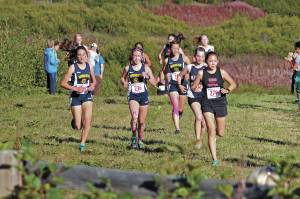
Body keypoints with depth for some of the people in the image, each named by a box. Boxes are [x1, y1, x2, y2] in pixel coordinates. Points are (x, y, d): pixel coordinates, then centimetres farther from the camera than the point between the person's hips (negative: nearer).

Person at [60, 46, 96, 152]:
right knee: (78, 126, -2)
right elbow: (63, 83, -11)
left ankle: (82, 143, -1)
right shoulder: (73, 67, -10)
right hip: (76, 96, -3)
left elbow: (94, 81, 18)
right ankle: (75, 121, 35)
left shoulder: (90, 66, 3)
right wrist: (75, 88, -21)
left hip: (87, 96, 3)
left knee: (87, 121, -13)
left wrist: (92, 86, -4)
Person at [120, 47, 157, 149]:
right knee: (134, 117, -24)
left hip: (143, 95, 1)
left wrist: (147, 77, -18)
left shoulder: (146, 68, -1)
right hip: (133, 96, -1)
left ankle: (140, 140, 28)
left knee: (141, 121, 9)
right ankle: (134, 137, -6)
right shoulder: (128, 68, 1)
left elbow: (154, 83, 0)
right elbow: (122, 77, 21)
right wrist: (125, 83, 1)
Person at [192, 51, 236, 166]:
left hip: (220, 103, 1)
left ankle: (215, 133, 49)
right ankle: (215, 159, -5)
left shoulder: (221, 72, -2)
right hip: (207, 104, -1)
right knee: (211, 132, -9)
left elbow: (233, 84, 5)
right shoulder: (202, 73, -3)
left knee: (220, 133, 10)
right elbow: (193, 87, 7)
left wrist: (228, 90, -13)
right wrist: (196, 88, -14)